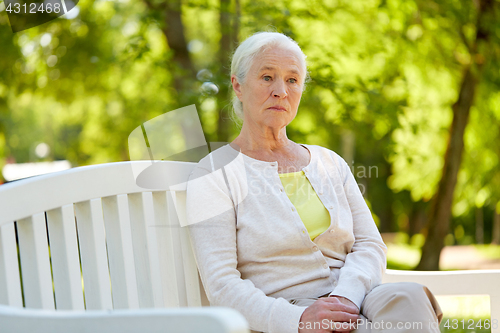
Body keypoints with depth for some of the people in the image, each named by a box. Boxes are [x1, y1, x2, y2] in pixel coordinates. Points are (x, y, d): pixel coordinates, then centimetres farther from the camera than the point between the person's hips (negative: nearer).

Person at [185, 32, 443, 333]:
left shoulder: (330, 163, 19)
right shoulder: (215, 175, 2)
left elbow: (370, 246, 9)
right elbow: (222, 285, -7)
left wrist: (344, 297, -14)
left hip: (354, 300, 5)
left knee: (407, 296, -31)